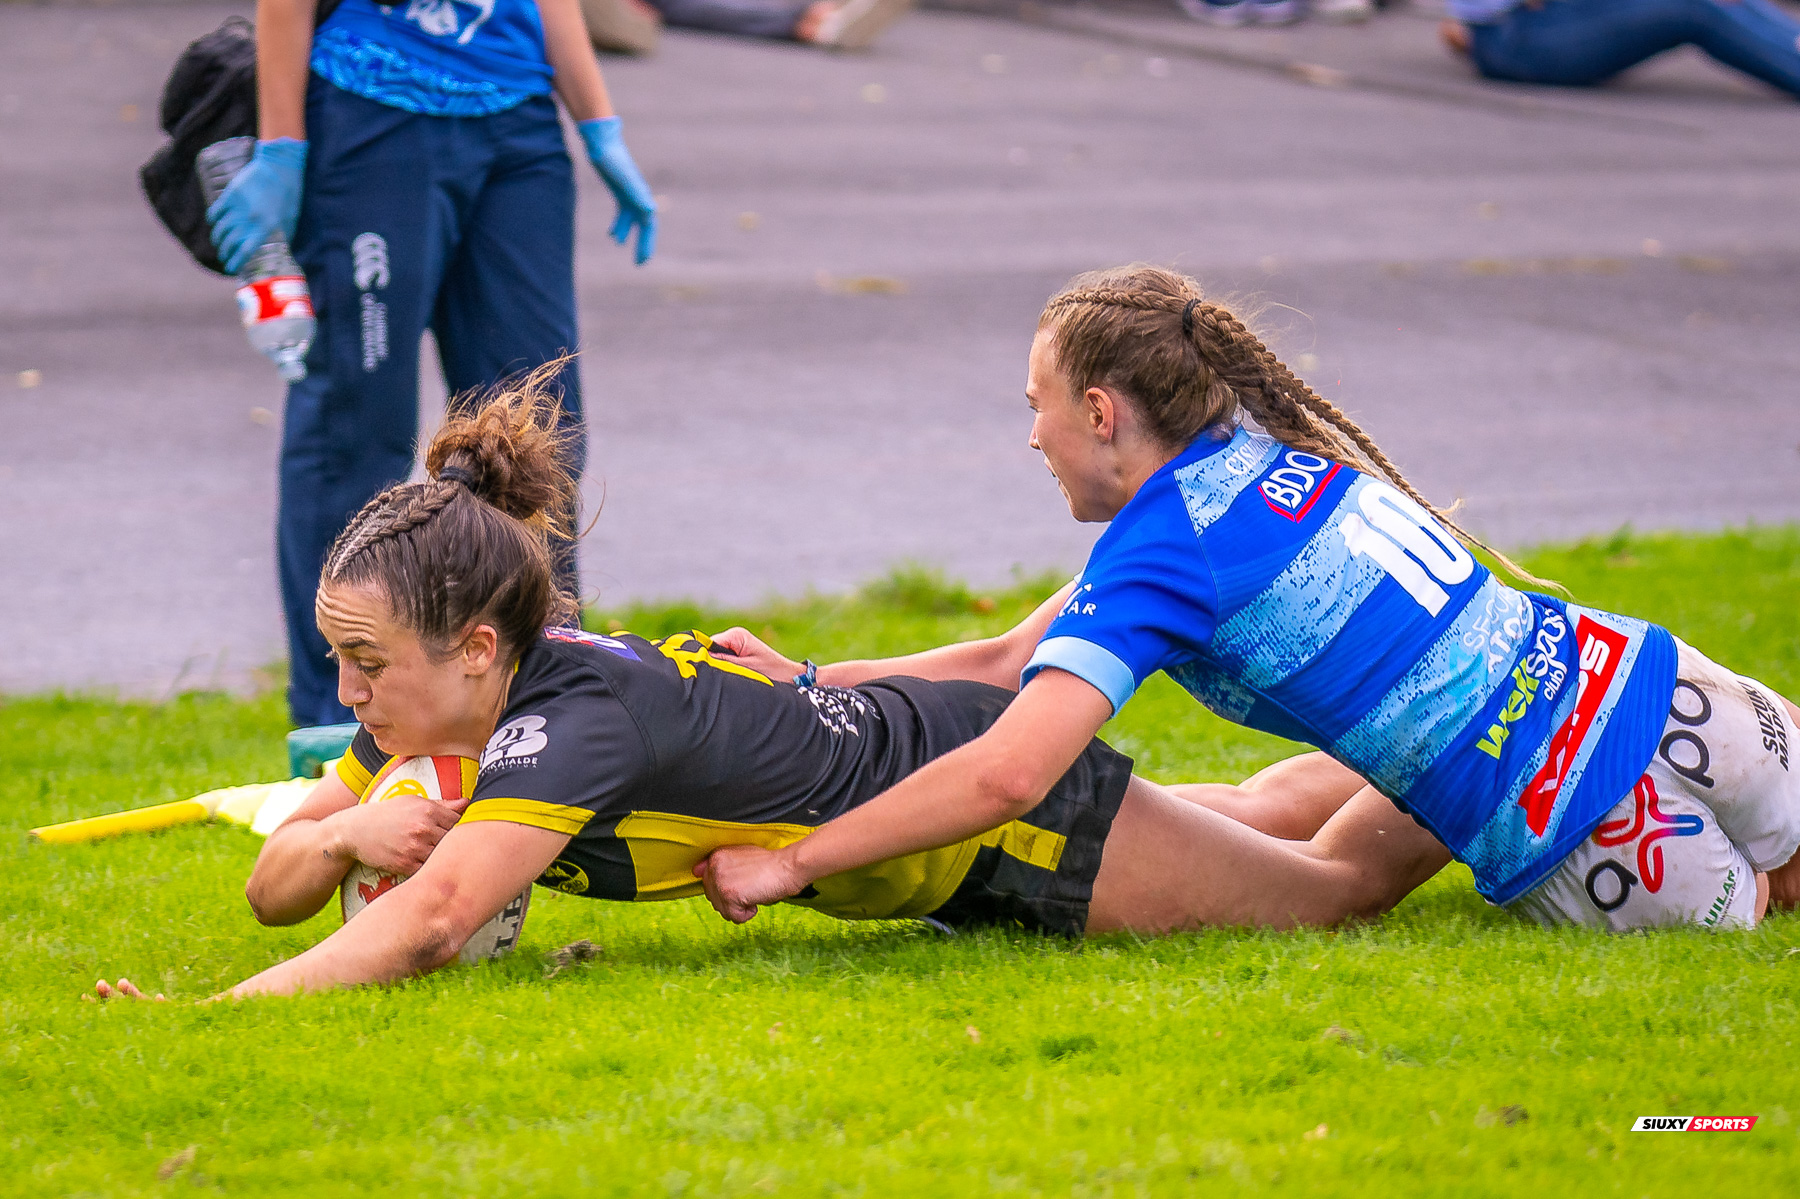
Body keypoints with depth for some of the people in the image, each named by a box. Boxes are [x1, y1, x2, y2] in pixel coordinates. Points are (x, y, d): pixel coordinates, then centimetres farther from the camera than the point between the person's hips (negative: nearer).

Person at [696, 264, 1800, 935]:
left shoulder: (1163, 551, -15)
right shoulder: (1262, 446, 10)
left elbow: (1006, 774, -28)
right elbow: (1018, 662, 16)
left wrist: (791, 863, -20)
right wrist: (807, 683, 13)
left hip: (1579, 843, -7)